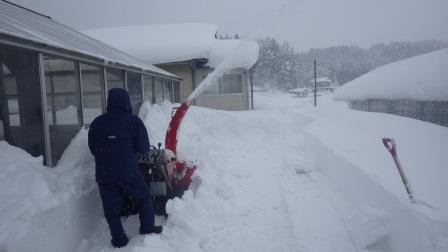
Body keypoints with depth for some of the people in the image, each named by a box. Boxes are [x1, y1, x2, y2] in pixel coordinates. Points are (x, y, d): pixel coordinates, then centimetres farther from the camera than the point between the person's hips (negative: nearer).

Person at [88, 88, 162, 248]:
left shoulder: (96, 123, 3)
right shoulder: (133, 121, -7)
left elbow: (92, 148, 10)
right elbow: (144, 148, -7)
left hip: (103, 173, 3)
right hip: (128, 171, -3)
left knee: (111, 207, 13)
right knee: (144, 197, 17)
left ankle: (118, 238, 19)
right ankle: (147, 228, 23)